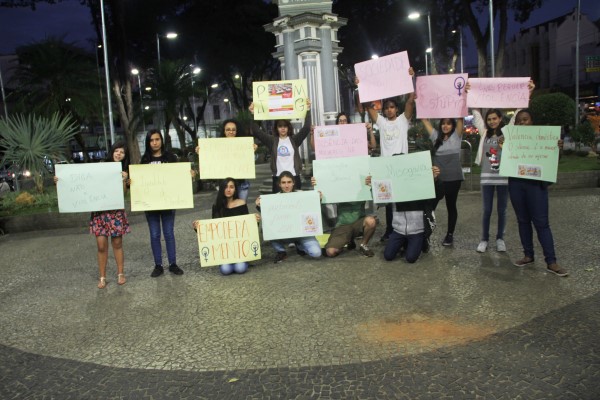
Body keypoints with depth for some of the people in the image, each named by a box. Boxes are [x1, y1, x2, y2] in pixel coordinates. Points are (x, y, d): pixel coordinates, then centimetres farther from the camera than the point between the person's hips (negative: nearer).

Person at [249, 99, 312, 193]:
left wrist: (308, 110, -13)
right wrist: (253, 114, -10)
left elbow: (306, 128, -5)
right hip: (278, 177, 0)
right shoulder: (272, 140, 5)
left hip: (294, 176, 0)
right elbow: (257, 132, -1)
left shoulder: (294, 139, 5)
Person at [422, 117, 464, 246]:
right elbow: (425, 120, 8)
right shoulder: (436, 136, 11)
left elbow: (460, 119, -6)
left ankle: (450, 234, 19)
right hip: (437, 178, 2)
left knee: (451, 206, 9)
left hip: (453, 179, -2)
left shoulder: (456, 136, 4)